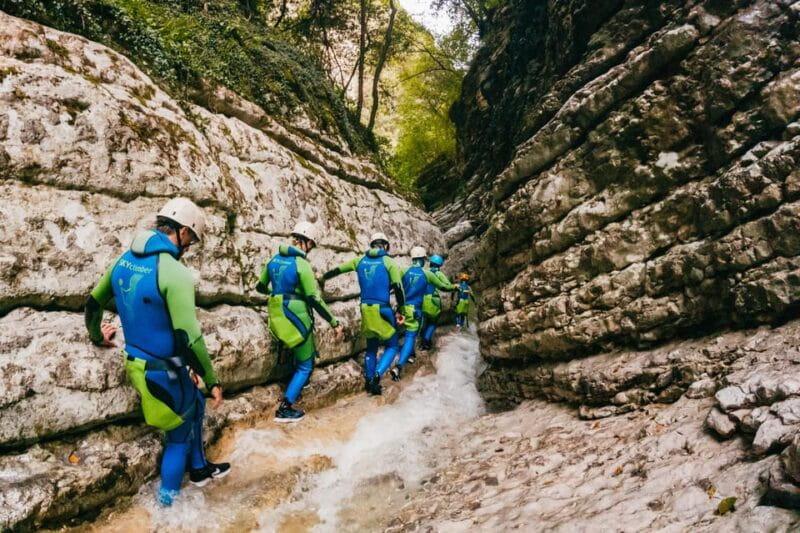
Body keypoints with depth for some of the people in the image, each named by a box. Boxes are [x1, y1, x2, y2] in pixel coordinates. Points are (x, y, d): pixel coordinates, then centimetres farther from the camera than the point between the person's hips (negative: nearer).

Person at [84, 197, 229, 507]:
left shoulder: (125, 260, 0)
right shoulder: (174, 272, -26)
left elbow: (93, 303, 15)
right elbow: (188, 337, -30)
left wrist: (97, 336, 35)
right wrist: (211, 380, -18)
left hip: (137, 361, 9)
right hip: (163, 371, -9)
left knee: (195, 405, 28)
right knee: (179, 436, 13)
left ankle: (200, 469, 44)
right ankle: (167, 503, 29)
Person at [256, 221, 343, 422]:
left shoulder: (274, 260, 5)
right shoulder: (301, 264, -17)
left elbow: (260, 287, 18)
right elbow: (315, 300, -20)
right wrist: (335, 323, -14)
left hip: (277, 317, 8)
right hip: (296, 319, -8)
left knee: (306, 354, 31)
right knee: (305, 365, 7)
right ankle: (284, 409, 7)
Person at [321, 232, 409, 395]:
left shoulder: (360, 260, 8)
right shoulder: (388, 262, -4)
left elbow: (337, 270, 17)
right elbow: (398, 287, -12)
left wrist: (324, 277, 36)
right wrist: (401, 310, -3)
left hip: (365, 310, 5)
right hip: (382, 310, -5)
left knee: (371, 347, 21)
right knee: (391, 347, 8)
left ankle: (369, 381, 24)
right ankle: (377, 375, -12)